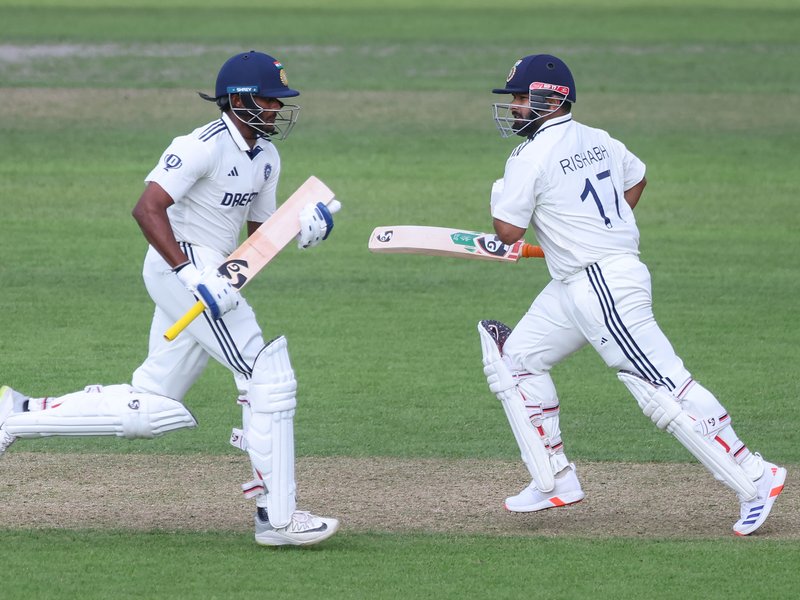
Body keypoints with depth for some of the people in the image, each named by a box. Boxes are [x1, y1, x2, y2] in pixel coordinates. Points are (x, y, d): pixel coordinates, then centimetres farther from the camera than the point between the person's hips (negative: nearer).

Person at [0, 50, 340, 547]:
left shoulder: (266, 158, 13)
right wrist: (191, 273, -29)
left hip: (204, 274, 10)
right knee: (269, 377, -12)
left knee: (148, 409, 10)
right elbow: (147, 209, -21)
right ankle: (278, 516, -10)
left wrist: (298, 228, -3)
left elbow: (259, 235, 19)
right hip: (182, 264, -10)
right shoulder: (204, 146, -15)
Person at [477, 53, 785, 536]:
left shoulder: (531, 157, -13)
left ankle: (755, 479, -14)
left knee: (663, 389, -12)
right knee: (516, 358, 16)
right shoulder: (597, 141, 13)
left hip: (606, 288, -10)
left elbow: (509, 233, -13)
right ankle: (556, 483, 16)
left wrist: (501, 196, 7)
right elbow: (636, 177, 30)